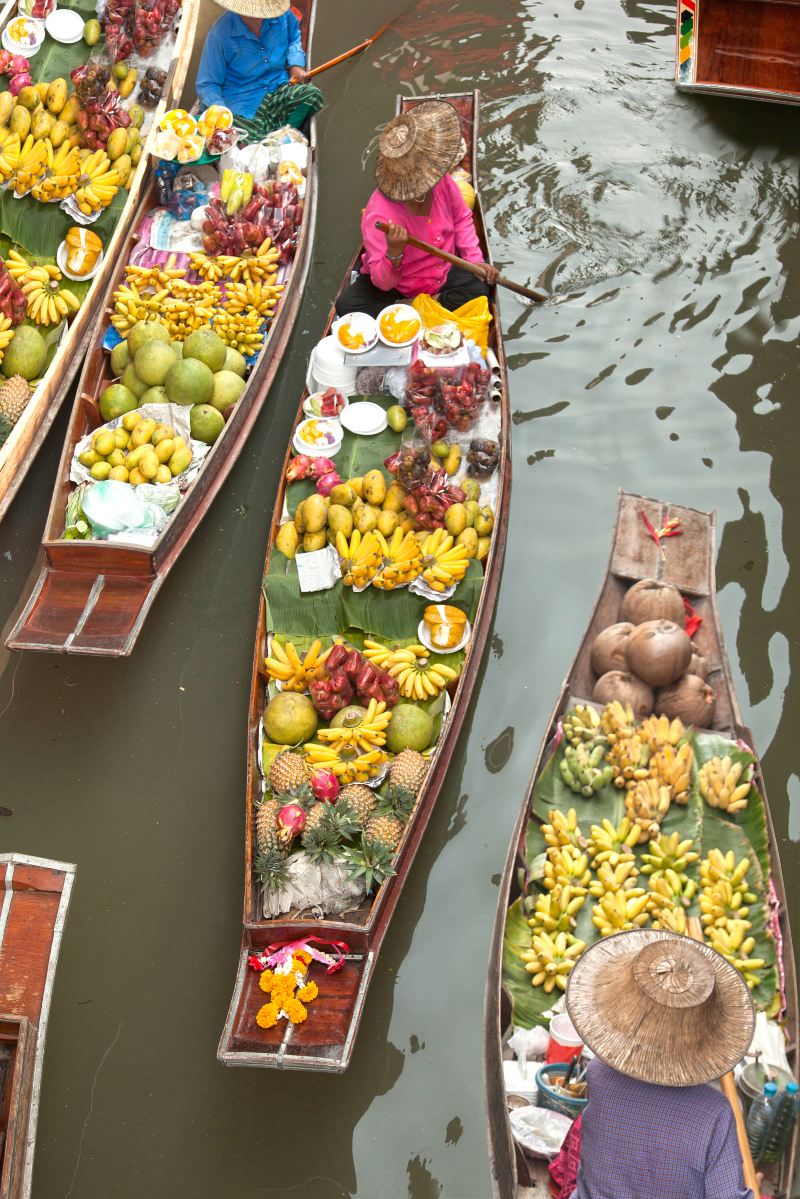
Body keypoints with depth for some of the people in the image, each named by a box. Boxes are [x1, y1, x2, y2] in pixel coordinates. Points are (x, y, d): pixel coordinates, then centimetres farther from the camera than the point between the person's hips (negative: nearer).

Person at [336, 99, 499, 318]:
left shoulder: (441, 182, -16)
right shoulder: (379, 214, -31)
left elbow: (462, 219, 7)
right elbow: (382, 282, -29)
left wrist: (475, 260, -4)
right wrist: (394, 253, -50)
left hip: (443, 275, 4)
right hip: (394, 286, -4)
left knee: (477, 288, -23)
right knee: (348, 305, -27)